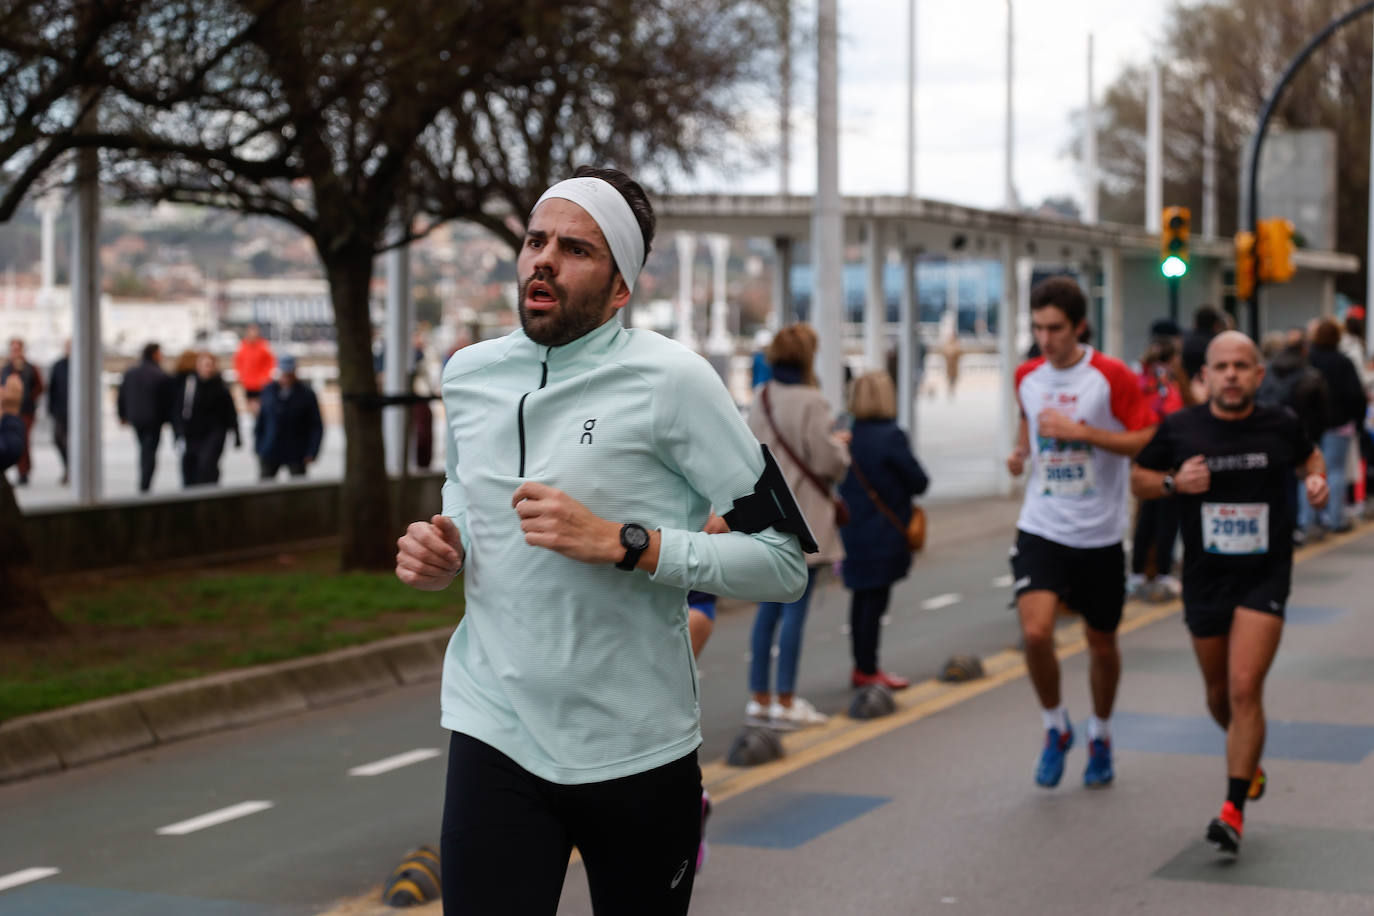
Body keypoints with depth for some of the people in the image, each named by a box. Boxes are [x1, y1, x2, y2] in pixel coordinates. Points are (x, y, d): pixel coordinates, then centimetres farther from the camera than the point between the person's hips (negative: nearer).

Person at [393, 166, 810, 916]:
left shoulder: (670, 380, -11)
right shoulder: (468, 374, 6)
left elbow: (784, 563, -13)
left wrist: (622, 544, -23)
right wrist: (442, 556, 1)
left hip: (639, 749, -3)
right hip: (494, 734, 3)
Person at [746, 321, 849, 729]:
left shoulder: (761, 398, 6)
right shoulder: (811, 402, -17)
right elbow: (827, 461, -16)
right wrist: (841, 444, 6)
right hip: (802, 517, -7)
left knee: (769, 607, 13)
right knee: (795, 608, -2)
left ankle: (759, 696, 16)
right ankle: (785, 701, 1)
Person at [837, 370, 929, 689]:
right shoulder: (891, 436, -15)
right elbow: (919, 482, -10)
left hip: (851, 529, 7)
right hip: (883, 535, -6)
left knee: (861, 599, 14)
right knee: (875, 600, 0)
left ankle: (861, 667, 22)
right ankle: (868, 671, 6)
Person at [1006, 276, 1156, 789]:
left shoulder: (1112, 377, -10)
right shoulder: (1027, 377, 4)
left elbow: (1148, 440, -14)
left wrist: (1079, 430, -22)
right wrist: (1021, 450, 5)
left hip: (1099, 535, -2)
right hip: (1041, 530, 2)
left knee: (1101, 643, 11)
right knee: (1035, 632, -17)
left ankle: (1100, 736, 35)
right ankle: (1056, 728, 8)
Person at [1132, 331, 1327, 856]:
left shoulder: (1280, 426, -3)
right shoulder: (1179, 429, -5)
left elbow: (1309, 457, 18)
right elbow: (1139, 479, 6)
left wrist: (1316, 480, -3)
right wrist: (1174, 482, -14)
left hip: (1265, 577, -2)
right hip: (1205, 577, 2)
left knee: (1244, 690, -15)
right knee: (1219, 695, 14)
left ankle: (1233, 810, -12)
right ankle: (1248, 760, 46)